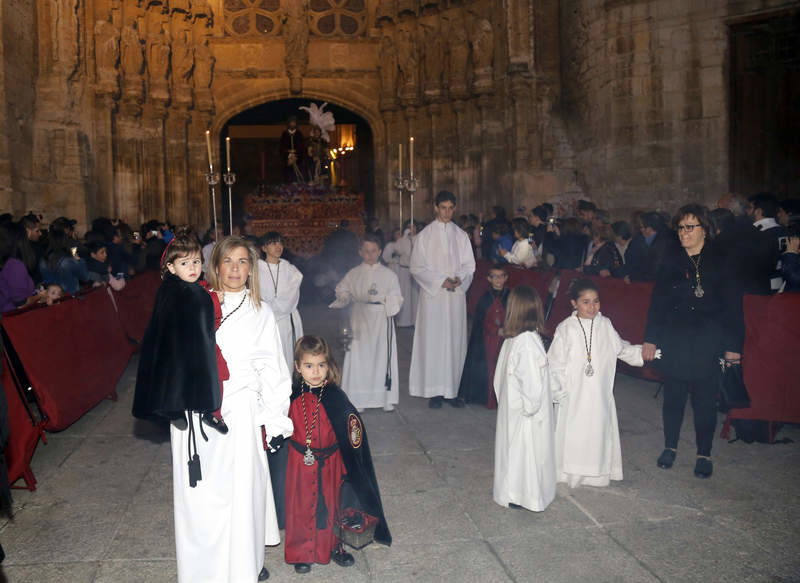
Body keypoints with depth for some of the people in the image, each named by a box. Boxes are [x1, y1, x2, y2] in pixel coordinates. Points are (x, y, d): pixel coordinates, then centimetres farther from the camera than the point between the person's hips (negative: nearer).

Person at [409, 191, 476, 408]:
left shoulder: (461, 235, 11)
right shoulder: (425, 235, 2)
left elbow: (469, 264, 9)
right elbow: (417, 267, -2)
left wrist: (459, 278, -11)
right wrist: (441, 281, -13)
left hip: (456, 295, 3)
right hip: (433, 295, -3)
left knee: (455, 341, 3)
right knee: (433, 341, -4)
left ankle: (452, 390, 9)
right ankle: (434, 392, 1)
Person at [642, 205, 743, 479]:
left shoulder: (721, 262, -3)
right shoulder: (671, 262, 4)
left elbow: (733, 307, -3)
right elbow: (657, 303, 6)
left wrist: (733, 346, -7)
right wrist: (650, 339, 2)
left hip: (707, 345, -2)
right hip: (674, 343, 2)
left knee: (705, 400, 5)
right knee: (673, 396, 10)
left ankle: (704, 455, 20)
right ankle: (670, 447, 27)